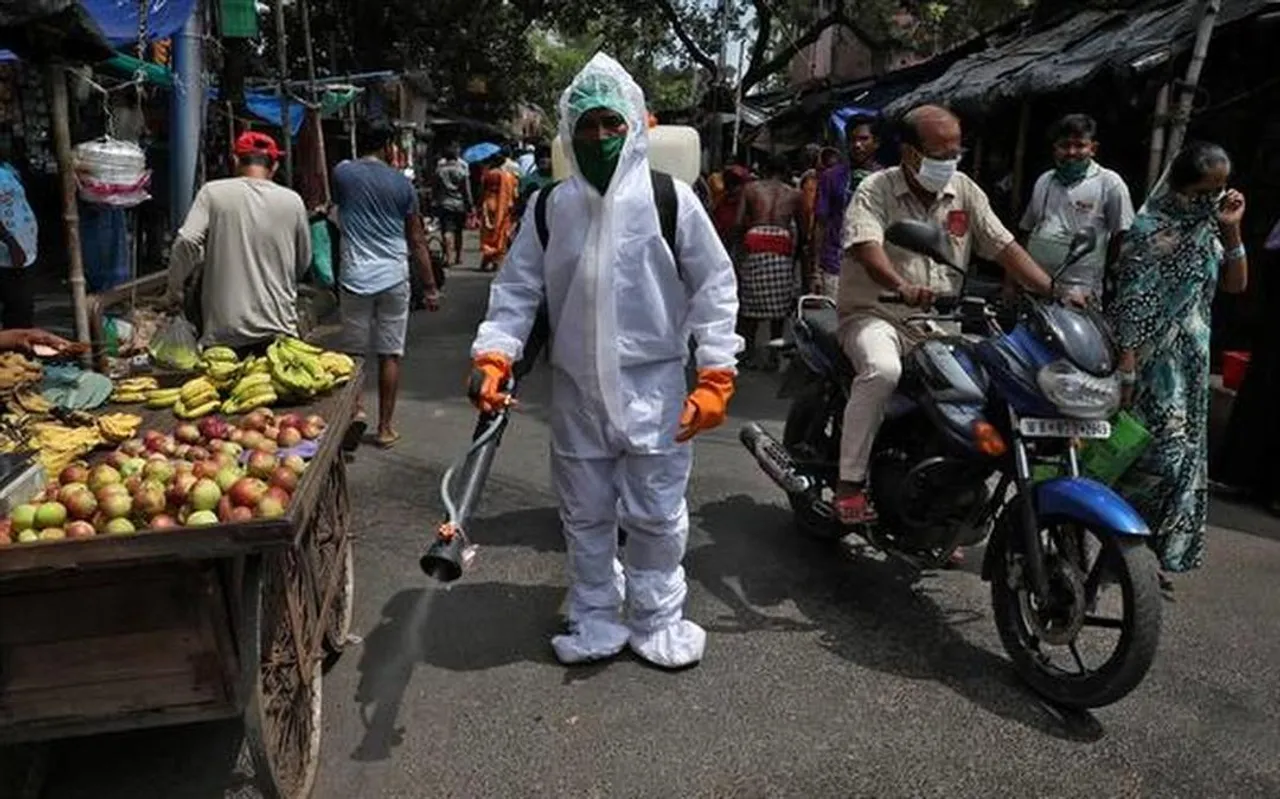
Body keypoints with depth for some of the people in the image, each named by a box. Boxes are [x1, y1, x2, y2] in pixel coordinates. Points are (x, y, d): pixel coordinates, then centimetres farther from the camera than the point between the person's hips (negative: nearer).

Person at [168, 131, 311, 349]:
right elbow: (303, 263, 12)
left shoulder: (213, 192, -1)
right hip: (279, 330, 1)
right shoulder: (292, 201, 4)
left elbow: (186, 243, -11)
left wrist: (175, 290, 4)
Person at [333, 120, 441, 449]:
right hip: (393, 278, 0)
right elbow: (417, 241, 2)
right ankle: (385, 427, 11)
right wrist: (430, 287, 8)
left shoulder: (342, 173, -2)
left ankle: (355, 408, 13)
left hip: (355, 277, 0)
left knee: (353, 352, 16)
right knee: (390, 354, 6)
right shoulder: (401, 183, 0)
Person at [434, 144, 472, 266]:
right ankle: (458, 257, 22)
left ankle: (450, 257, -18)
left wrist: (436, 201, 14)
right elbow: (466, 188, -4)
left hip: (444, 204, 0)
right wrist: (469, 205, 2)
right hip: (459, 203, 0)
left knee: (448, 231, -5)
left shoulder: (439, 167, -1)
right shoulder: (462, 167, -5)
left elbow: (436, 187, 4)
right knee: (458, 231, 14)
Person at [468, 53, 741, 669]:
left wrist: (715, 376, -8)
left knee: (656, 515, 8)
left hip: (653, 387, -2)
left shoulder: (671, 199, -5)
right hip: (576, 389, 3)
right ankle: (594, 621, 32)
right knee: (585, 515, 14)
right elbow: (518, 288, 5)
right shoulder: (550, 207, 3)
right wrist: (494, 355, -10)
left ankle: (656, 619, 29)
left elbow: (714, 286, -2)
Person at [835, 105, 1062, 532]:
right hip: (875, 315, -5)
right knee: (882, 369, -36)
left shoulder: (964, 191, 9)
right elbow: (866, 247, -25)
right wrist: (903, 287, -45)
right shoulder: (876, 190, -6)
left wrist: (1052, 290, -10)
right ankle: (850, 482, -26)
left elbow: (1005, 246, 4)